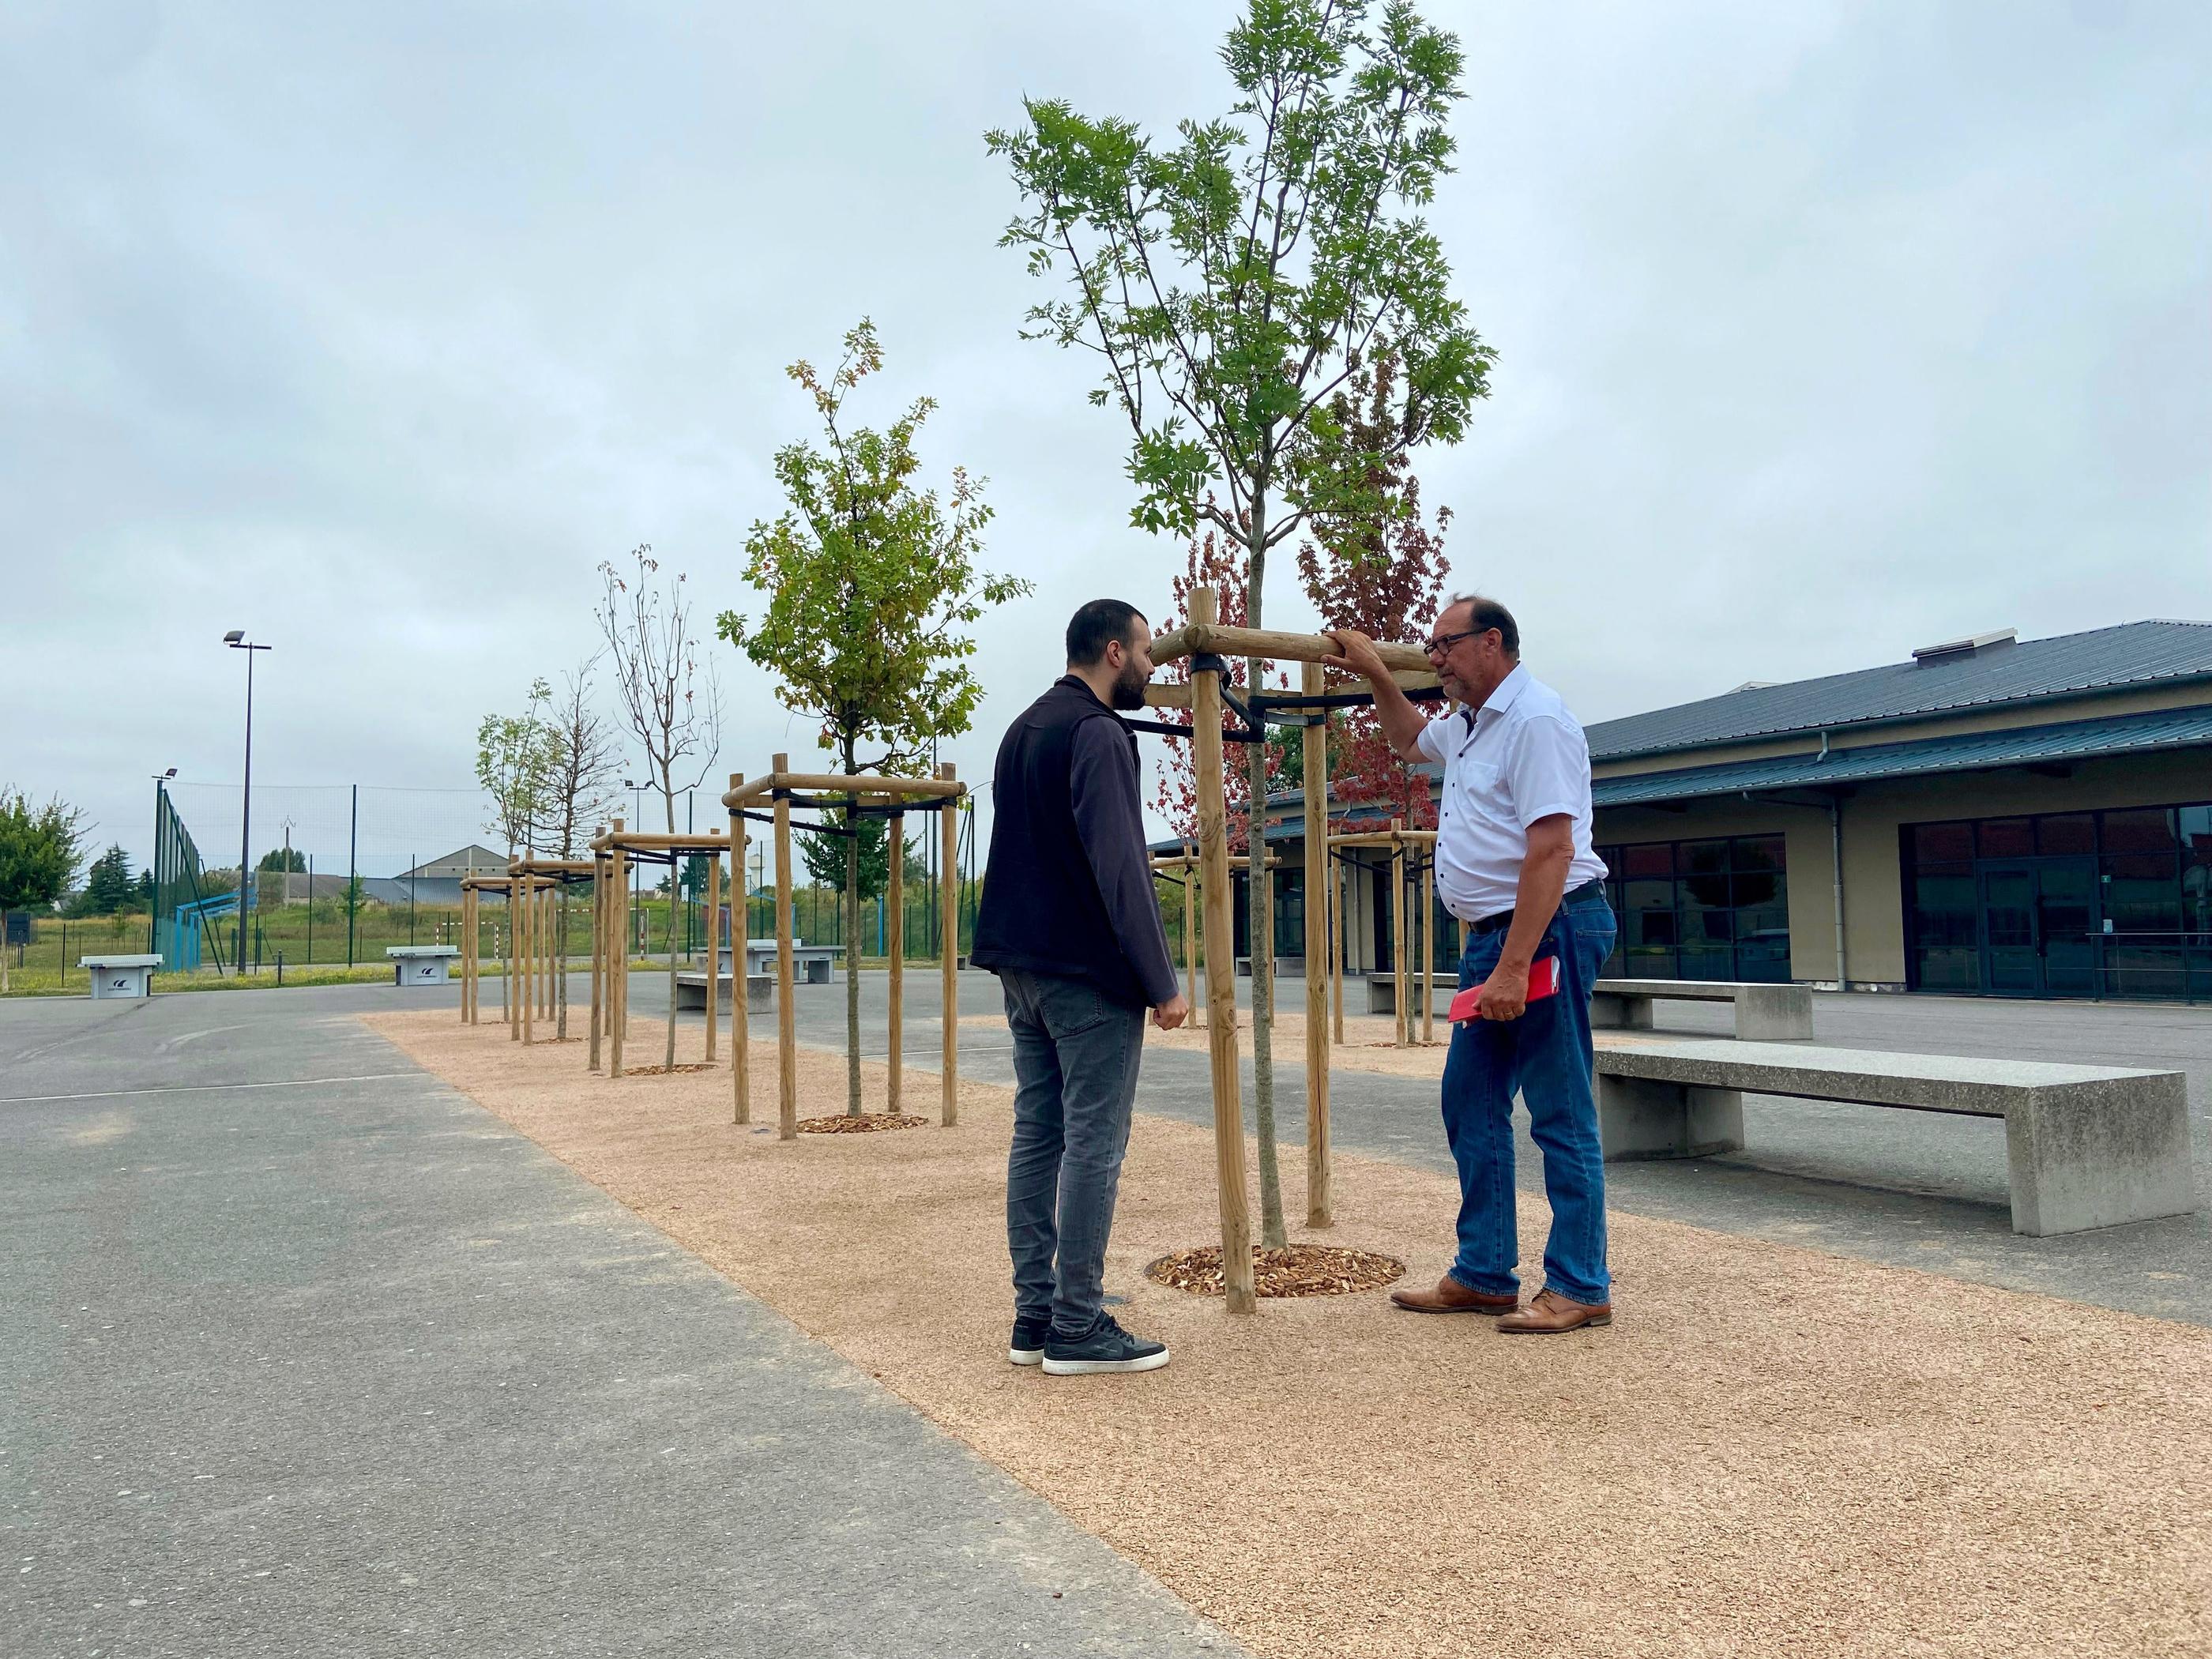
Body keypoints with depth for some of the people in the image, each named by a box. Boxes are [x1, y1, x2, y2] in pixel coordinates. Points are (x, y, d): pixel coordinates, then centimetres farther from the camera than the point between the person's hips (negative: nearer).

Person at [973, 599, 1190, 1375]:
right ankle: (1078, 1328, 3)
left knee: (1037, 1134, 10)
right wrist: (1161, 983, -17)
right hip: (1088, 973, -9)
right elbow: (1120, 866, -19)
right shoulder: (1098, 733, -12)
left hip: (1021, 966, 9)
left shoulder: (1023, 729, 17)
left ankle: (1034, 1317, 16)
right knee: (1093, 1145, -3)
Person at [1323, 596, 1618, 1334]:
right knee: (1470, 1103, 12)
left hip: (1547, 931, -10)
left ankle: (1580, 1288, 8)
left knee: (1561, 1114, -3)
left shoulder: (1534, 719, -15)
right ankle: (1483, 1275, 21)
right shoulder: (1468, 724, 17)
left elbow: (1550, 851, -23)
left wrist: (1514, 967, -27)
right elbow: (1411, 739, 42)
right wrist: (1374, 673, 31)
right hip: (1493, 934, 10)